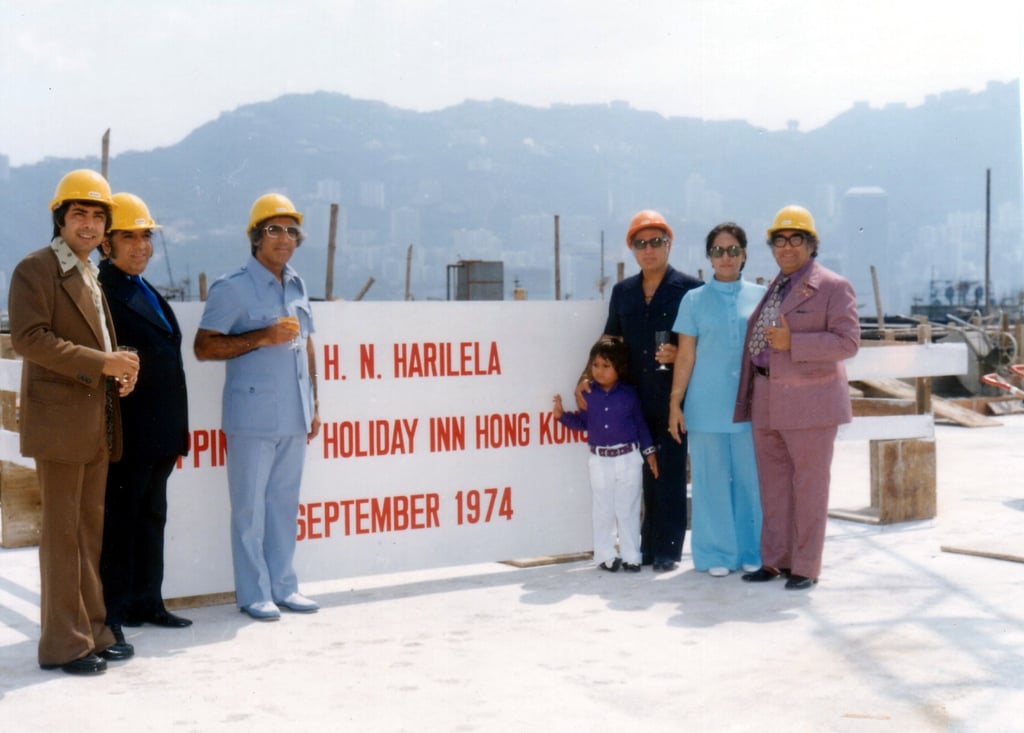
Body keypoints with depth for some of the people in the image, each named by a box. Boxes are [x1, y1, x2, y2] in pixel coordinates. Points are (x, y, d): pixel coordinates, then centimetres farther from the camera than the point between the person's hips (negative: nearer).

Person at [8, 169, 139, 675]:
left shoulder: (92, 275, 19)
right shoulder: (36, 269, -6)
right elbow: (29, 338, -17)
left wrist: (120, 369, 6)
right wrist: (101, 363, -19)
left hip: (98, 424, 8)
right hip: (60, 421, -8)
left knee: (90, 531, 11)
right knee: (62, 533, -3)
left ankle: (90, 631, 19)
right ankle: (63, 643, 3)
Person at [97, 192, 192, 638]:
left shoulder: (148, 294, 17)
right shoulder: (101, 291, -11)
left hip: (159, 434, 9)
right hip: (126, 434, -9)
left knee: (151, 517, 16)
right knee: (119, 519, 0)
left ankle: (146, 602, 26)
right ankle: (112, 613, 8)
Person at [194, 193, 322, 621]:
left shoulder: (296, 285, 14)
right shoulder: (232, 288, -6)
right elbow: (203, 347, -9)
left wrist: (314, 404, 17)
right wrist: (263, 337, -18)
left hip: (293, 416, 6)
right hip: (252, 416, -6)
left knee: (284, 503, 12)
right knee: (250, 506, 1)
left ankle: (283, 585, 20)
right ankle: (254, 593, 9)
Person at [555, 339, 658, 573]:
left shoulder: (629, 394, -2)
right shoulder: (588, 393, 0)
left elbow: (640, 424, 4)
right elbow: (582, 422, 7)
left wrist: (649, 452, 3)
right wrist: (562, 415, -8)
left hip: (628, 458, -1)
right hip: (600, 460, 1)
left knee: (628, 510, 5)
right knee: (603, 511, 8)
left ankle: (631, 556, 14)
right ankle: (605, 556, 18)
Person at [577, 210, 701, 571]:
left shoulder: (688, 288, -1)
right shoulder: (622, 292, 13)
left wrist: (680, 355, -17)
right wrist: (586, 377, 5)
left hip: (673, 398, -4)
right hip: (634, 399, 4)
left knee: (670, 474, 0)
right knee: (644, 473, 7)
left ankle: (667, 549, 8)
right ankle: (648, 545, 14)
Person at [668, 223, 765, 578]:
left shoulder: (761, 297, 7)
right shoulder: (695, 299, 5)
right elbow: (686, 355, 3)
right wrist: (675, 404, -1)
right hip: (706, 406, -1)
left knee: (751, 478, 3)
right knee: (712, 480, 4)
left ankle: (752, 551, 16)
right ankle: (716, 553, 15)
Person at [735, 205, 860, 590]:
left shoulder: (833, 286, -5)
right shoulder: (773, 289, 16)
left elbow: (848, 341, -13)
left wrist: (792, 342, -19)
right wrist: (749, 397, 19)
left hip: (809, 402, -7)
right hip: (768, 402, 7)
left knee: (808, 486, 0)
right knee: (773, 485, 10)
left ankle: (805, 567, 8)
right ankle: (775, 560, 19)